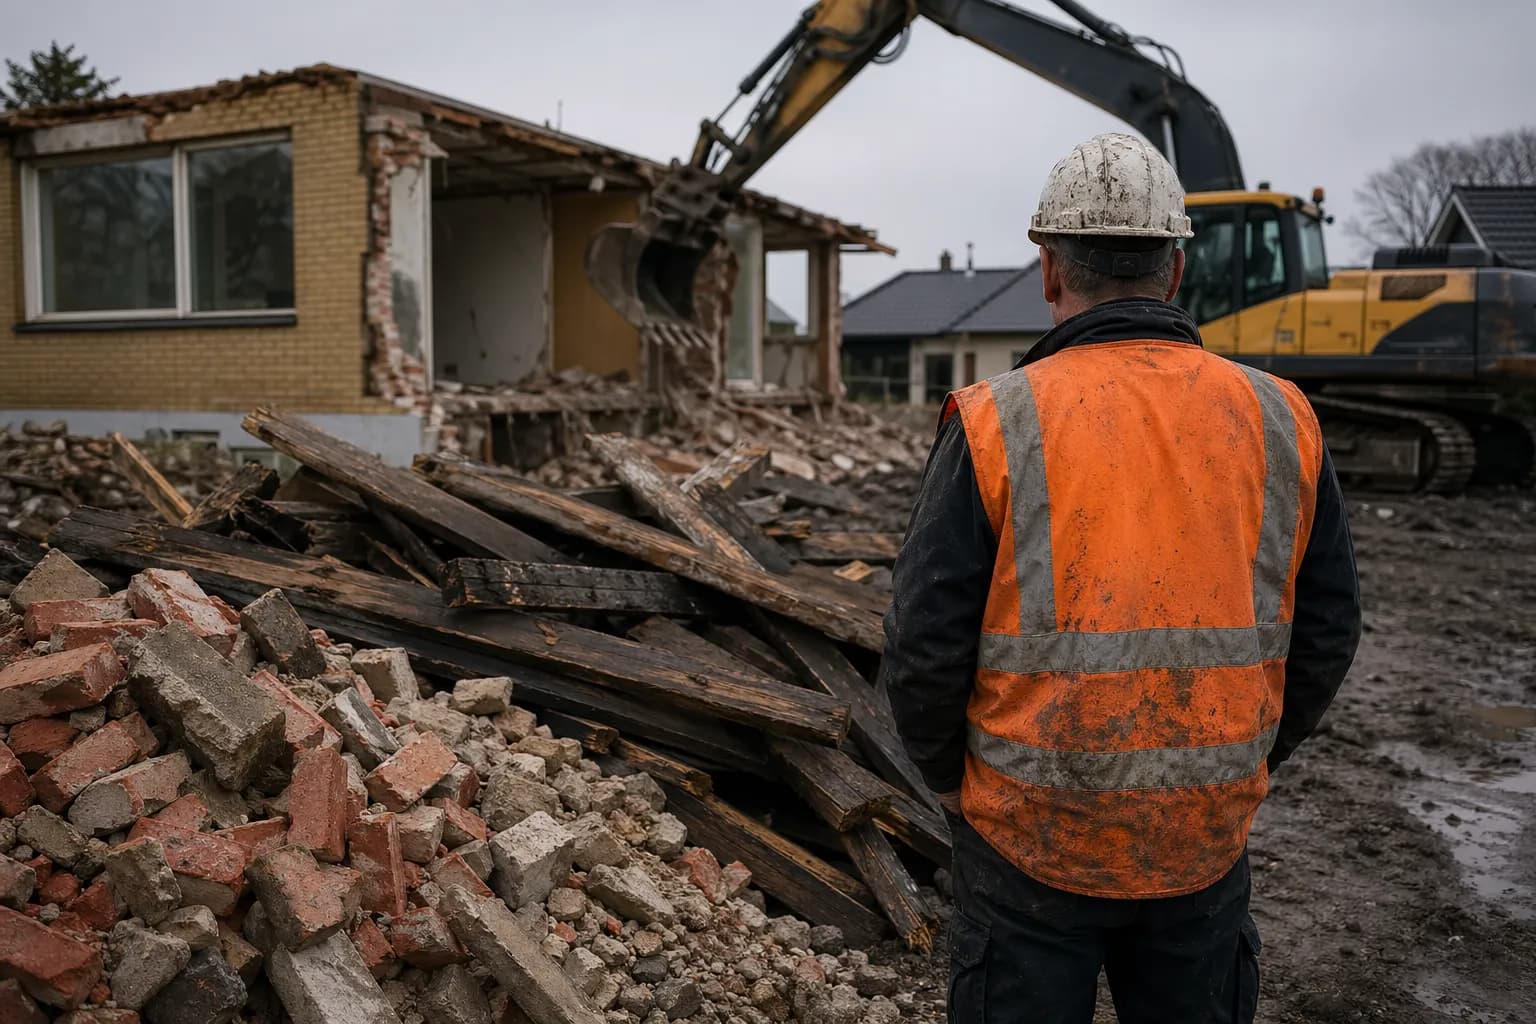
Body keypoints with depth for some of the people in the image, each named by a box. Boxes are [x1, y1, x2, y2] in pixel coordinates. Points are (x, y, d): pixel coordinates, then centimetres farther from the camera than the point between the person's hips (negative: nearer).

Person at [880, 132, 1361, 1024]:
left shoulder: (995, 428, -16)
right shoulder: (1276, 422, -5)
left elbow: (926, 651, -14)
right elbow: (1321, 637, 1)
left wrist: (953, 780, 4)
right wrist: (1232, 772, 15)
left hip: (1034, 827, -3)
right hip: (1204, 832, 3)